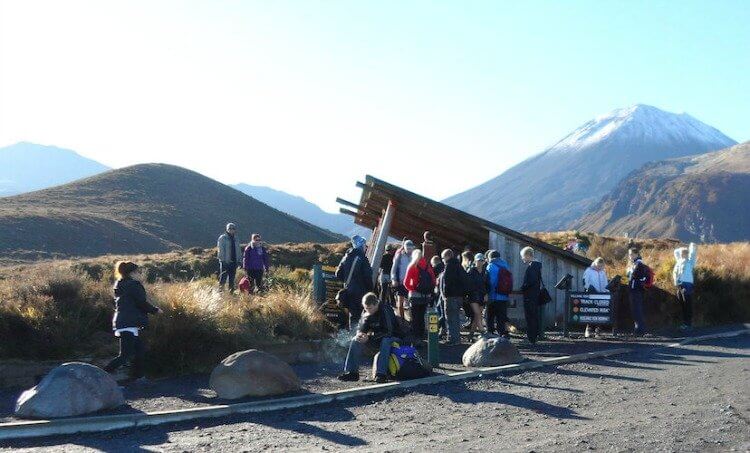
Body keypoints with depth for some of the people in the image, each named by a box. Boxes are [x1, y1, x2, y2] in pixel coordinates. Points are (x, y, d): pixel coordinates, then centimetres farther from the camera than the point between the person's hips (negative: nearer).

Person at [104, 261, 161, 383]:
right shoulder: (133, 285, -11)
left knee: (140, 350, 15)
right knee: (126, 355, -8)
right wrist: (155, 310, 5)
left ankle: (137, 377, 20)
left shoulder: (121, 286, 17)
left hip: (121, 322, 10)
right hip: (129, 325, -10)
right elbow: (142, 303, -13)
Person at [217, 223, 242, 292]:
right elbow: (220, 249, -8)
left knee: (232, 278, 7)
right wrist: (223, 259, -15)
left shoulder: (235, 239, 15)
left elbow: (238, 250, 19)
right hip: (225, 261, -5)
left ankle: (231, 291, 12)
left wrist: (238, 259, 8)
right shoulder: (222, 238, -2)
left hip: (234, 261, 5)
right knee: (223, 277, -7)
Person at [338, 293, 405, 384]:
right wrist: (359, 334, -24)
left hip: (394, 337, -7)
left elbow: (388, 332, -31)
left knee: (385, 341, -40)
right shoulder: (367, 313, -4)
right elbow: (360, 327, 2)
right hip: (377, 338, 7)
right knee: (355, 341, -10)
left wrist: (369, 337, -36)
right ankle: (352, 372, -13)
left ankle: (381, 373, -40)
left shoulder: (386, 310, -26)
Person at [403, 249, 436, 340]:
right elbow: (433, 280, 3)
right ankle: (422, 335, 21)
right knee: (422, 316, 17)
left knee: (414, 317, 5)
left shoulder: (412, 267, -8)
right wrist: (431, 291, 10)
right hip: (427, 296, 4)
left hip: (415, 295, -4)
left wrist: (411, 289, 2)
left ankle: (415, 336, 3)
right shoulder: (428, 266, 3)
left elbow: (406, 282, -13)